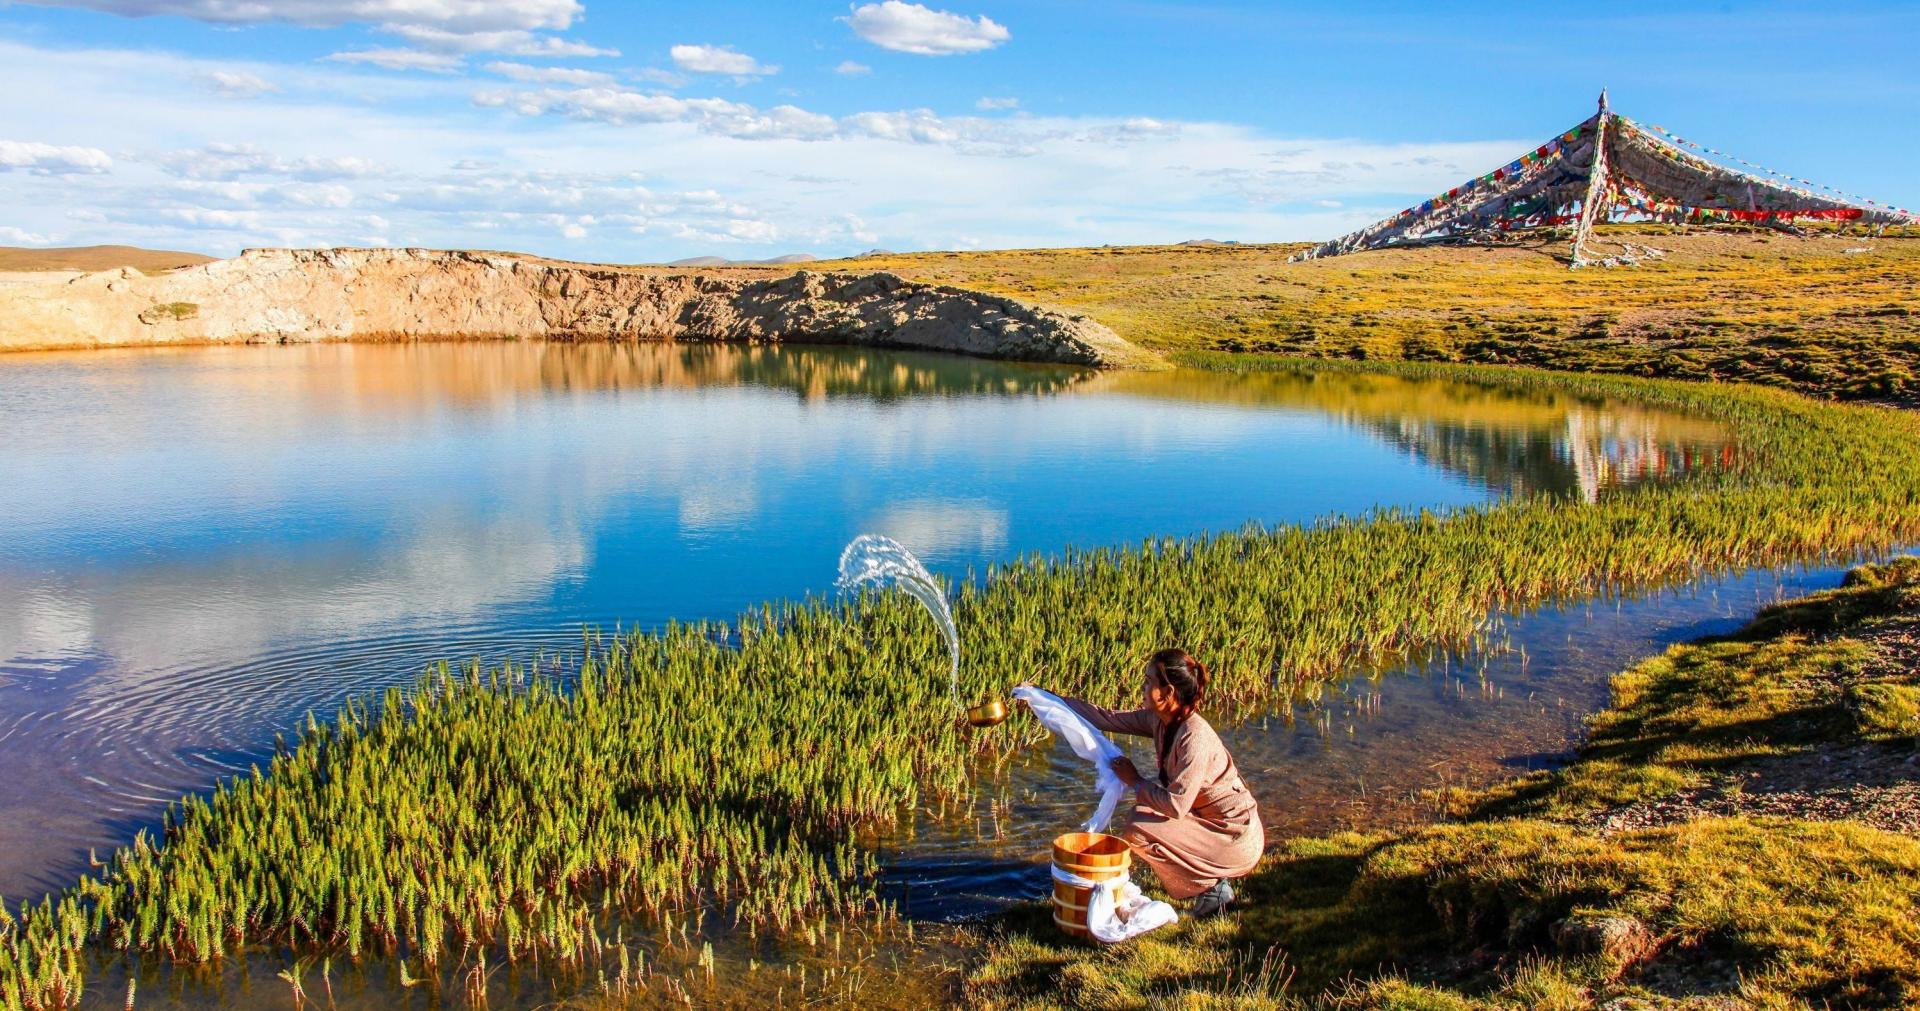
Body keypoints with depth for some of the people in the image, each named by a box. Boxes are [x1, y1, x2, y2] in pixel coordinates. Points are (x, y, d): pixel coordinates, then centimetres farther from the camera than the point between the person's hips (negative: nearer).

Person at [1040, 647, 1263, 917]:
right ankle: (1211, 876, 15)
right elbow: (1108, 718, 5)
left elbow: (1176, 805, -28)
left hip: (1238, 840, -9)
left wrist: (1135, 781, -13)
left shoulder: (1195, 738, -27)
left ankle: (1212, 887, -1)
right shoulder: (1159, 719, -2)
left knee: (1136, 833, -15)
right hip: (1211, 822, 9)